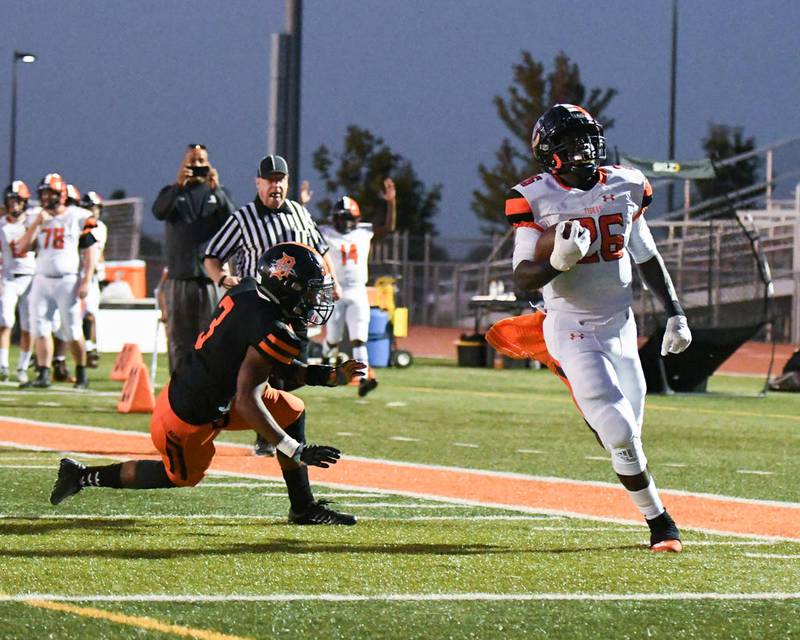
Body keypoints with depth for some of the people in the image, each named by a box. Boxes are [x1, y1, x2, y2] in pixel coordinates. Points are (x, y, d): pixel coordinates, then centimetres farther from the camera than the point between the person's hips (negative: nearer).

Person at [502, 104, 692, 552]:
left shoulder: (624, 188, 5)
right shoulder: (537, 200, -9)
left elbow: (647, 258, 17)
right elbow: (523, 279, -13)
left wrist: (676, 313, 16)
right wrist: (558, 263, -33)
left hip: (620, 326, 5)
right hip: (573, 332, -4)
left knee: (629, 432, 5)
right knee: (620, 434, -10)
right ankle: (661, 524, -1)